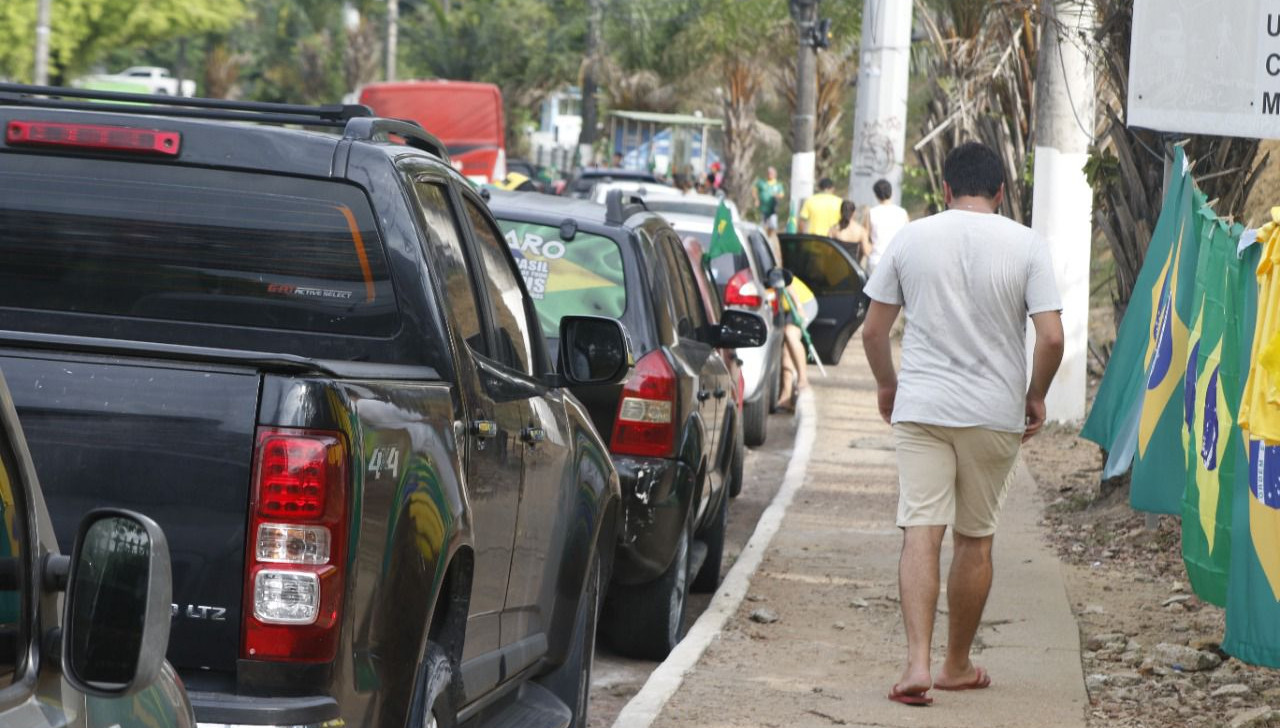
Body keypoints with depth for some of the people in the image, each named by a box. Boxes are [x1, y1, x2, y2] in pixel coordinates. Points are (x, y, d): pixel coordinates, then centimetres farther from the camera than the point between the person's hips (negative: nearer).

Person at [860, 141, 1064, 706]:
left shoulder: (911, 239, 1)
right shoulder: (1026, 246, -3)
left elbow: (873, 331, 4)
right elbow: (1051, 337, -9)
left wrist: (887, 385, 22)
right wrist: (1035, 397, 8)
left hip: (921, 407, 0)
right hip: (995, 414, 0)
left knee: (920, 533, -4)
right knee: (975, 540, 12)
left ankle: (918, 662, -19)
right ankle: (957, 665, 23)